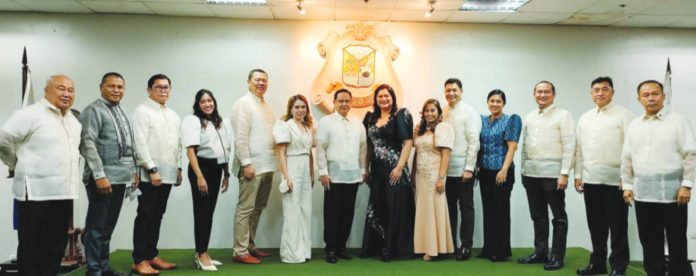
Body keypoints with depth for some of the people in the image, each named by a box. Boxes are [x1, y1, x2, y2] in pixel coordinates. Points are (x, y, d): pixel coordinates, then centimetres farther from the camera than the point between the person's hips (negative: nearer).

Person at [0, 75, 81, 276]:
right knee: (32, 249, 3)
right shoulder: (31, 114, -9)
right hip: (36, 193, -7)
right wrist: (19, 166, 0)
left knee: (57, 247, 14)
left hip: (64, 193, 7)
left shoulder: (74, 121, 14)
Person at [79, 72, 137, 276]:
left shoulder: (121, 113, 18)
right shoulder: (94, 110, -8)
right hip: (103, 178, -8)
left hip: (119, 178, 8)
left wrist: (133, 170, 17)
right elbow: (87, 144, -17)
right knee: (97, 227, 0)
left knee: (108, 226, 15)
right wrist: (99, 175, -21)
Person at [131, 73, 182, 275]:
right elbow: (140, 143, -13)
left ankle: (152, 255, 19)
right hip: (149, 173, -6)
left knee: (157, 216, 11)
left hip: (168, 173, 6)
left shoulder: (173, 115, 16)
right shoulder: (142, 111, -5)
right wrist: (152, 169, -17)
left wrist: (178, 167, 11)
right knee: (145, 216, -3)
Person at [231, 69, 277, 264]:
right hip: (252, 165, -8)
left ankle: (250, 246, 23)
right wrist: (246, 163, -18)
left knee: (257, 209, 13)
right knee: (245, 209, -3)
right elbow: (240, 137, -14)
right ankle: (240, 252, 3)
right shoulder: (243, 103, -6)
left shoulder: (265, 105, 18)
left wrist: (272, 162, 13)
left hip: (267, 165, 8)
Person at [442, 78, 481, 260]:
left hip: (462, 169, -4)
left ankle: (466, 246, 12)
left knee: (466, 207, 4)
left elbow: (474, 142, -9)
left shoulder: (469, 112, -4)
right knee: (449, 207, 10)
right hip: (446, 169, 4)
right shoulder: (442, 113, 8)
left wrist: (469, 168, -14)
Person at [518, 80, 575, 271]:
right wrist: (523, 169, 11)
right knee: (538, 216, 12)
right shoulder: (529, 117, 14)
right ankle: (540, 252, 22)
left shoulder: (563, 115, -3)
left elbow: (569, 146, -9)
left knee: (558, 216, 4)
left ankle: (557, 256, 11)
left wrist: (564, 173, -15)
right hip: (531, 174, 6)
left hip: (552, 173, -5)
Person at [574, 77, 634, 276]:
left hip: (615, 179, -5)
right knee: (596, 225, 12)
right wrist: (578, 175, 10)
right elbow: (579, 149, 15)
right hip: (591, 179, 5)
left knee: (617, 227, 3)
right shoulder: (585, 118, 15)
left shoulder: (624, 115, -2)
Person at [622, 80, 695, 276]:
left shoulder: (678, 120, -2)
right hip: (643, 194, 4)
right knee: (650, 243, 11)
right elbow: (626, 158, 13)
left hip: (672, 192, -4)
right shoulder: (634, 126, 11)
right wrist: (627, 185, 8)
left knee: (677, 243, 4)